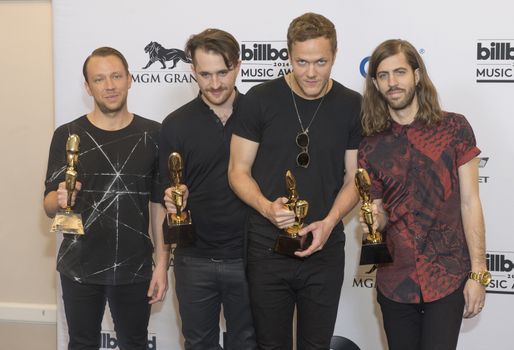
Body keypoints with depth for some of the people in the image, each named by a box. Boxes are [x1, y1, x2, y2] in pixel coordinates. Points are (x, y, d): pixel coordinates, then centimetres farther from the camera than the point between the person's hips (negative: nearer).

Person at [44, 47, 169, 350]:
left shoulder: (152, 135, -1)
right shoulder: (68, 135, -2)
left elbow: (160, 204, 2)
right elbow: (49, 206, 0)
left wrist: (163, 263, -3)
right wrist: (60, 200, -23)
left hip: (135, 269, 0)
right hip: (79, 268, 0)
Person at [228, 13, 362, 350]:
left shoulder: (352, 106, 0)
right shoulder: (261, 99, -5)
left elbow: (354, 178, 4)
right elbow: (239, 170, -1)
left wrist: (330, 221, -13)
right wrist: (266, 207, -20)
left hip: (325, 251, 1)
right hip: (268, 249, -1)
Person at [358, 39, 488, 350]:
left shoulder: (454, 128, -3)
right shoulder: (371, 148, 4)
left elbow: (470, 203, -3)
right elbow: (379, 216, 10)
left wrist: (478, 273, -7)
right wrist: (374, 219, -14)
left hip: (448, 277, -3)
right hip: (395, 280, 3)